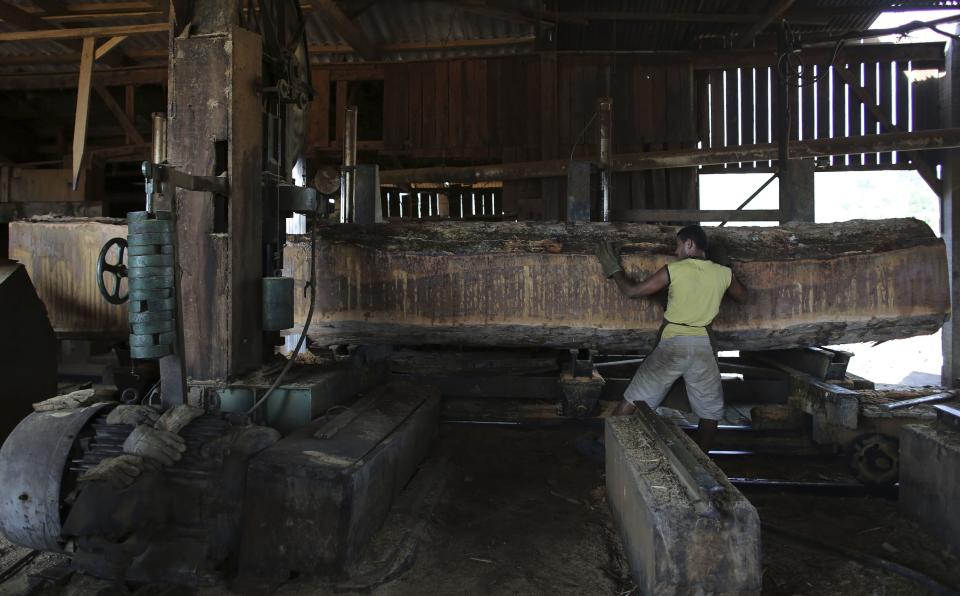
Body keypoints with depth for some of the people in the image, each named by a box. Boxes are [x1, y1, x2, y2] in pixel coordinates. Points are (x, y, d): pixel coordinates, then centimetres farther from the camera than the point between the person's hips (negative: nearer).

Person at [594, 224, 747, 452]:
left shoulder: (673, 270, -5)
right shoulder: (723, 273, 3)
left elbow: (632, 291, -3)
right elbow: (742, 296, 24)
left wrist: (614, 270, 12)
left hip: (672, 342, -2)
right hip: (702, 346, 2)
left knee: (632, 400, 8)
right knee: (711, 413, 19)